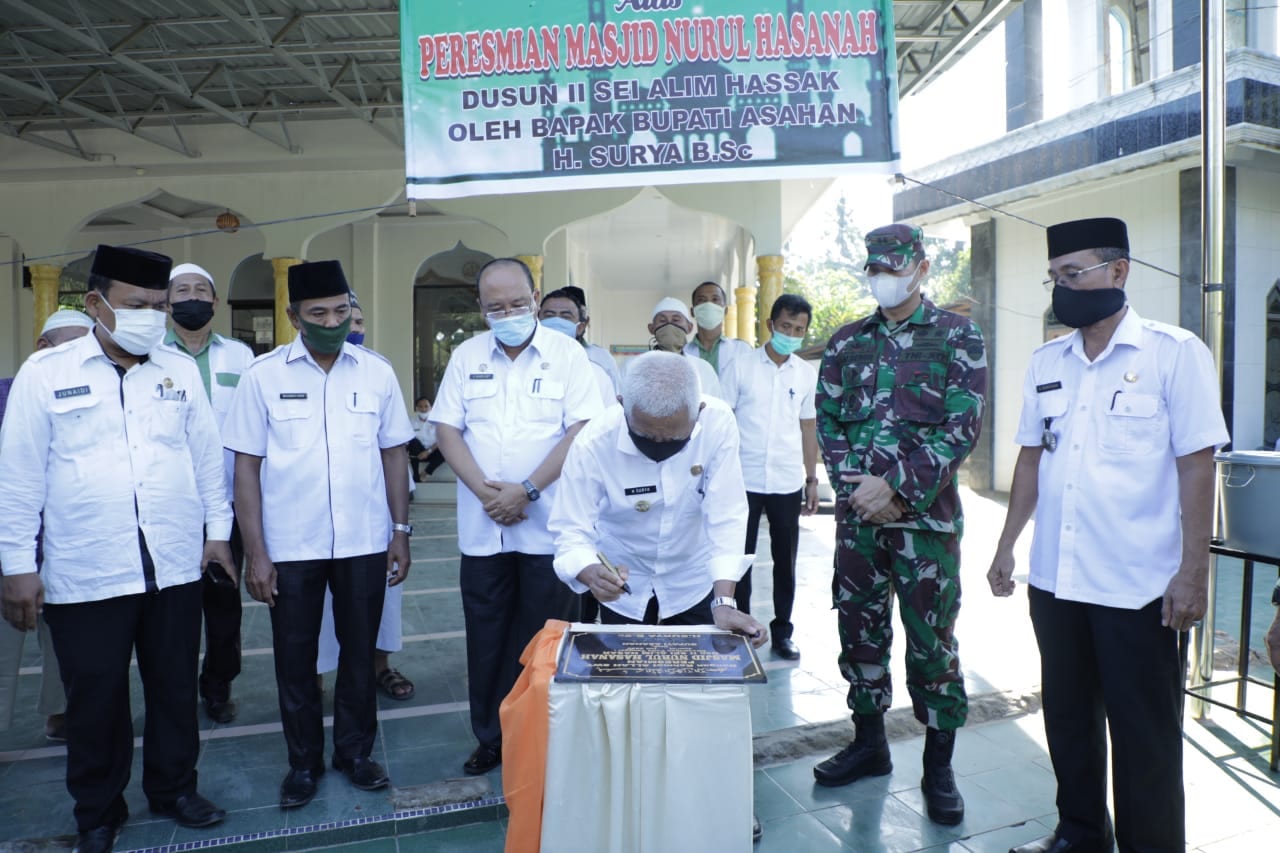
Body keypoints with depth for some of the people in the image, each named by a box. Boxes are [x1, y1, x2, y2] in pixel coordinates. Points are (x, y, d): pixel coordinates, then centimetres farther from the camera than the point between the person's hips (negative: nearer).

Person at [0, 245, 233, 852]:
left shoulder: (181, 370, 5)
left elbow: (207, 457, 10)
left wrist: (217, 529, 10)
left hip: (175, 567, 3)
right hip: (84, 573, -2)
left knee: (175, 688, 14)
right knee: (95, 700, 11)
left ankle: (174, 789, 35)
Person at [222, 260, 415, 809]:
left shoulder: (377, 372, 1)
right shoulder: (263, 375, -3)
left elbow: (394, 454, 6)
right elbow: (247, 466, -3)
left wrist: (401, 531, 3)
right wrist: (255, 551, -6)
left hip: (364, 542, 1)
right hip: (290, 547, -1)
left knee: (359, 652, 13)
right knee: (295, 658, 12)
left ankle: (355, 751, 32)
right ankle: (304, 761, 31)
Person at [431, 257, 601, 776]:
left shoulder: (566, 354, -2)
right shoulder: (466, 357, 8)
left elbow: (582, 430, -9)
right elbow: (446, 429, 5)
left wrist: (526, 492, -15)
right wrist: (484, 489, -10)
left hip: (548, 525, -3)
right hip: (482, 528, 3)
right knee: (487, 637, 11)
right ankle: (490, 738, 27)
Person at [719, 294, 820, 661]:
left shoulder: (807, 374, 6)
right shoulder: (740, 367, -3)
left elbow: (808, 428, 11)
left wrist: (812, 479, 9)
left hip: (788, 482, 3)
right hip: (744, 480, -2)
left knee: (785, 560, 10)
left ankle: (782, 630, 23)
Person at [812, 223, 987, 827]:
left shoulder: (958, 337, -1)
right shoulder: (846, 343, 10)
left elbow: (962, 428, -9)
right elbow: (827, 423, 7)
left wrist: (896, 485, -16)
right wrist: (856, 486, -8)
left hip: (926, 515, -3)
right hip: (857, 513, 4)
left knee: (932, 639, 4)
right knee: (859, 630, 12)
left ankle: (938, 766, 20)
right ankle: (869, 742, 31)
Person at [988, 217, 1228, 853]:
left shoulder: (1175, 353, -6)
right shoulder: (1046, 362, 8)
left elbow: (1196, 466, -9)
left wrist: (1194, 570, -13)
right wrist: (1007, 546, 10)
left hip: (1137, 586, -5)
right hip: (1054, 579, 5)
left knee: (1144, 732, 7)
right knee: (1069, 718, 17)